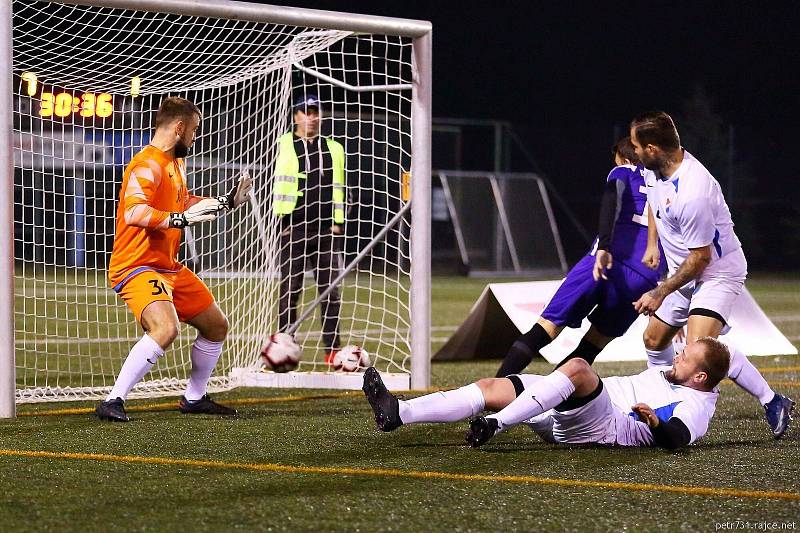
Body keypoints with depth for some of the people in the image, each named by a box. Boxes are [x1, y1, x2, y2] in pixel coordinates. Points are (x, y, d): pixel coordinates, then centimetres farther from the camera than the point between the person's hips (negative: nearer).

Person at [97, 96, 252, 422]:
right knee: (165, 328, -33)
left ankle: (194, 398, 34)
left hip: (169, 267, 11)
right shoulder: (148, 165, -17)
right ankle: (112, 402, -27)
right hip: (137, 265, -11)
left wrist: (226, 203, 28)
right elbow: (134, 213, -33)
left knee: (216, 325, 18)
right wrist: (180, 218, -38)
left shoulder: (175, 163, 15)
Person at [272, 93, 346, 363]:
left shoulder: (333, 148, 14)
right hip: (294, 228, -3)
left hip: (327, 229, 3)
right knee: (290, 289, -1)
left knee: (330, 289, 1)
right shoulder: (285, 145, 2)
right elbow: (279, 185, -1)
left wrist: (337, 221, 6)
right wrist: (282, 221, -7)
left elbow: (338, 186, 16)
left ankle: (332, 348, 5)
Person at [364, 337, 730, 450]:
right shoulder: (671, 374, 27)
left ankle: (496, 424, -40)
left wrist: (655, 423, -39)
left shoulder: (695, 404, -2)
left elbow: (677, 438, -21)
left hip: (604, 428, -10)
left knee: (577, 366, -37)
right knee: (492, 387, -2)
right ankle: (399, 413, -13)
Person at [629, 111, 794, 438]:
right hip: (684, 273, 10)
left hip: (717, 272, -10)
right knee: (654, 340, 15)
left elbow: (700, 257, -24)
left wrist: (660, 294, -16)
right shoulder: (655, 169, -5)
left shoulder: (692, 193, -33)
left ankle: (773, 403, -19)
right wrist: (652, 246, 20)